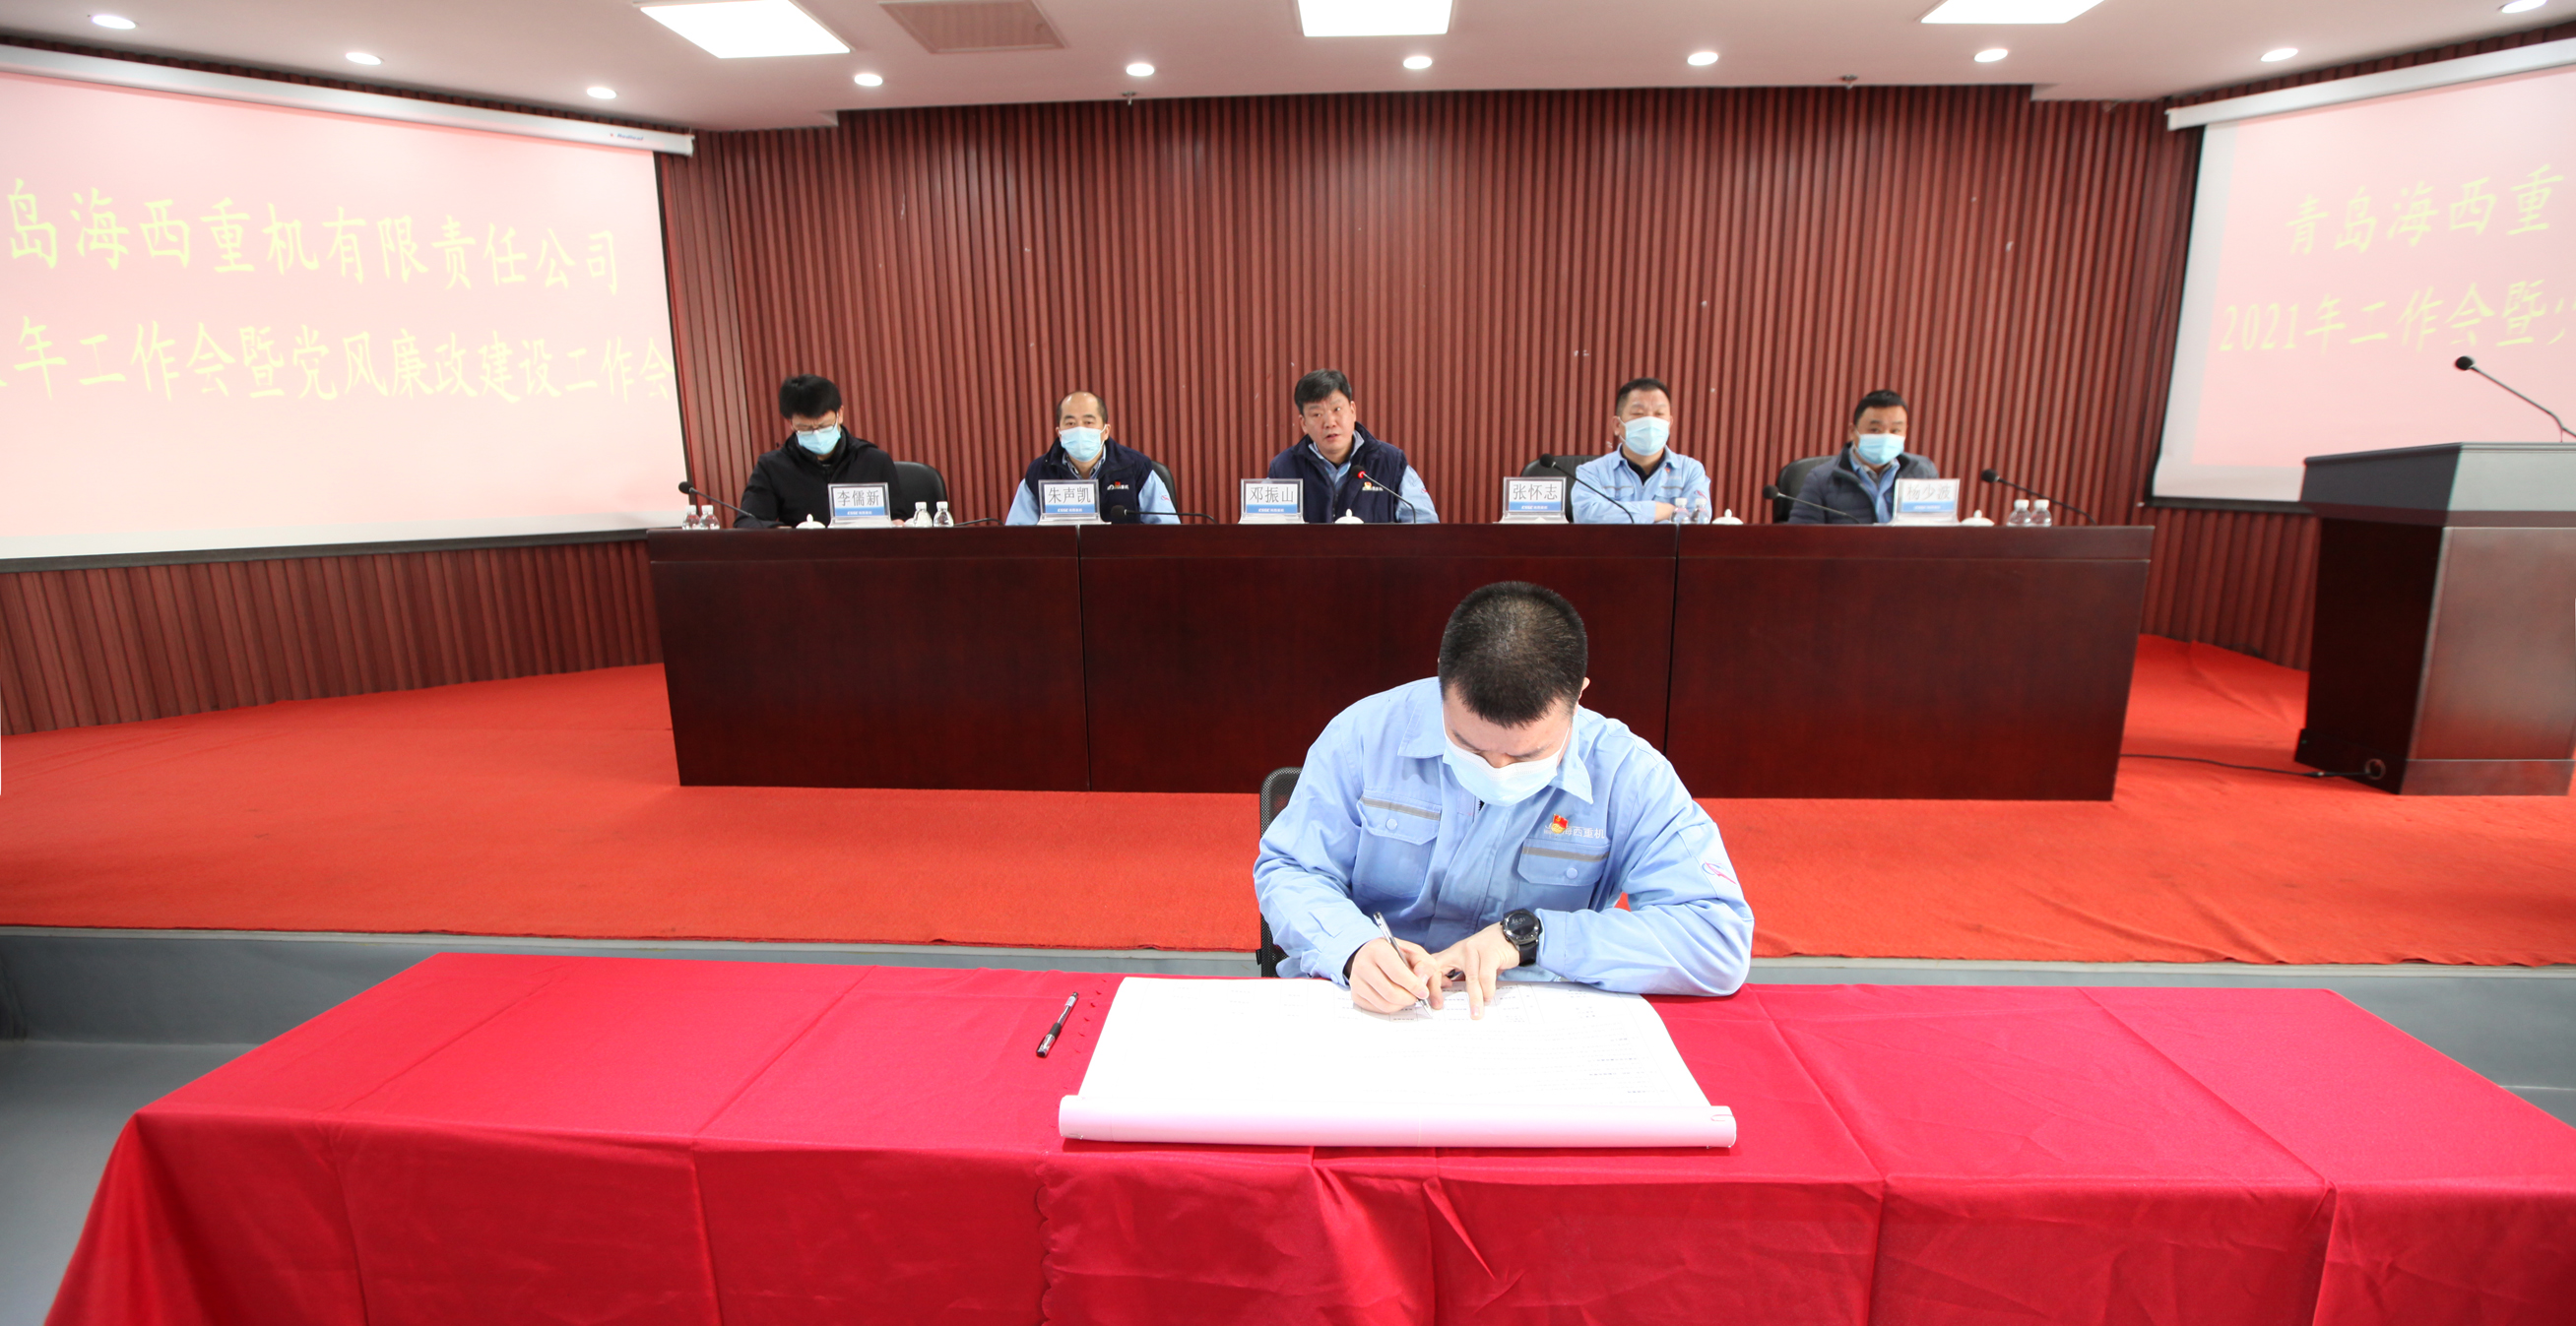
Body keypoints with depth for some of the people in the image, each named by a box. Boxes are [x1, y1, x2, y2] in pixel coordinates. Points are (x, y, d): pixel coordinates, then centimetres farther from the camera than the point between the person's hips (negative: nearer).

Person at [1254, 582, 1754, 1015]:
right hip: (1358, 1009, 1)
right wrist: (1354, 948, -22)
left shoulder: (1629, 777, -9)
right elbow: (1289, 872, -1)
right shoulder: (1366, 733, -8)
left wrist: (1526, 935, -21)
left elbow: (1721, 943, -14)